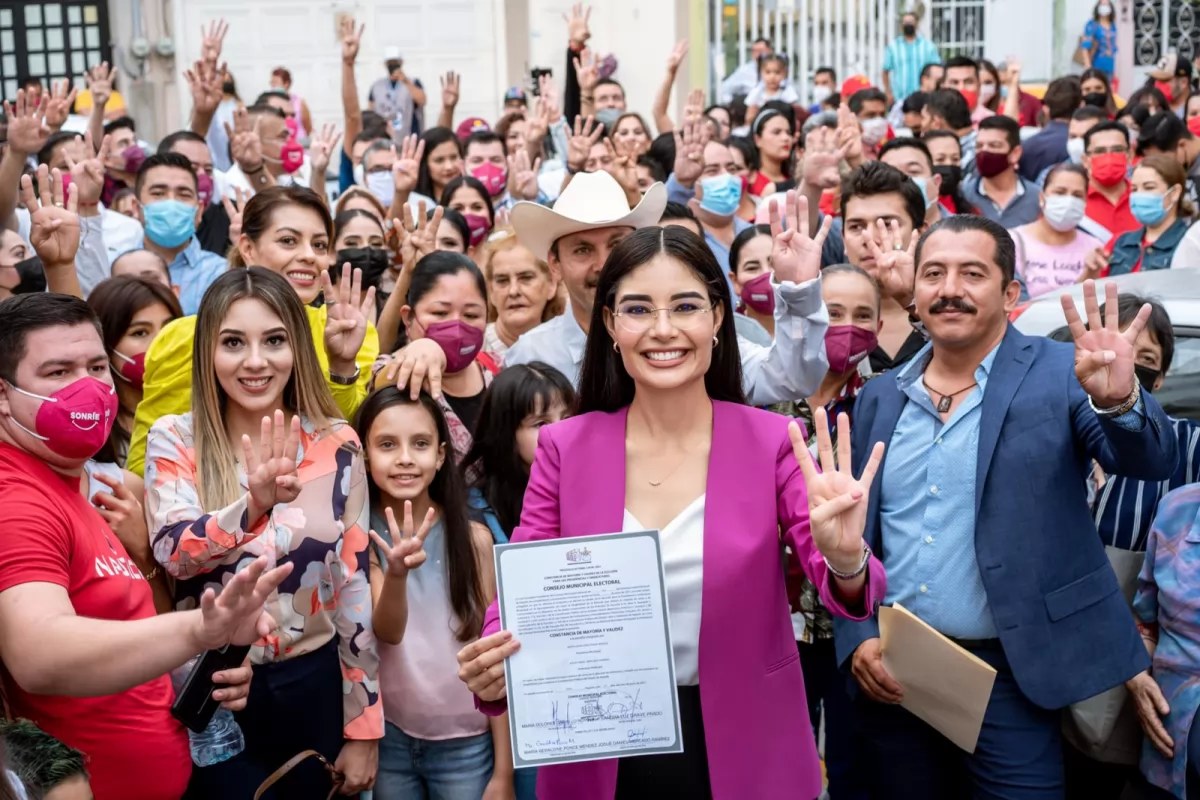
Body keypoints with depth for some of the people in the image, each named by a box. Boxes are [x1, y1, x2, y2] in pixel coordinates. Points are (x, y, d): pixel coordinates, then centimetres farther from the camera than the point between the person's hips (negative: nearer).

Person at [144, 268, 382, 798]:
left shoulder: (337, 445, -3)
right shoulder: (174, 439, -6)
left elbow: (356, 586, 0)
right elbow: (173, 551, -22)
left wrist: (362, 727, 1)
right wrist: (255, 506, -42)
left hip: (314, 685, 2)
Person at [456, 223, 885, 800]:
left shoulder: (771, 442, -7)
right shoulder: (563, 447, -5)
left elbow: (848, 594, -14)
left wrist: (844, 558, -37)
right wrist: (490, 673, -26)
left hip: (744, 753, 0)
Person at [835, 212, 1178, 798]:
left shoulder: (1061, 374, -3)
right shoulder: (880, 397, 7)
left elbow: (1152, 460, -17)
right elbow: (852, 533, 9)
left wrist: (1119, 400, -36)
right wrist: (858, 638, -2)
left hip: (1009, 676, -3)